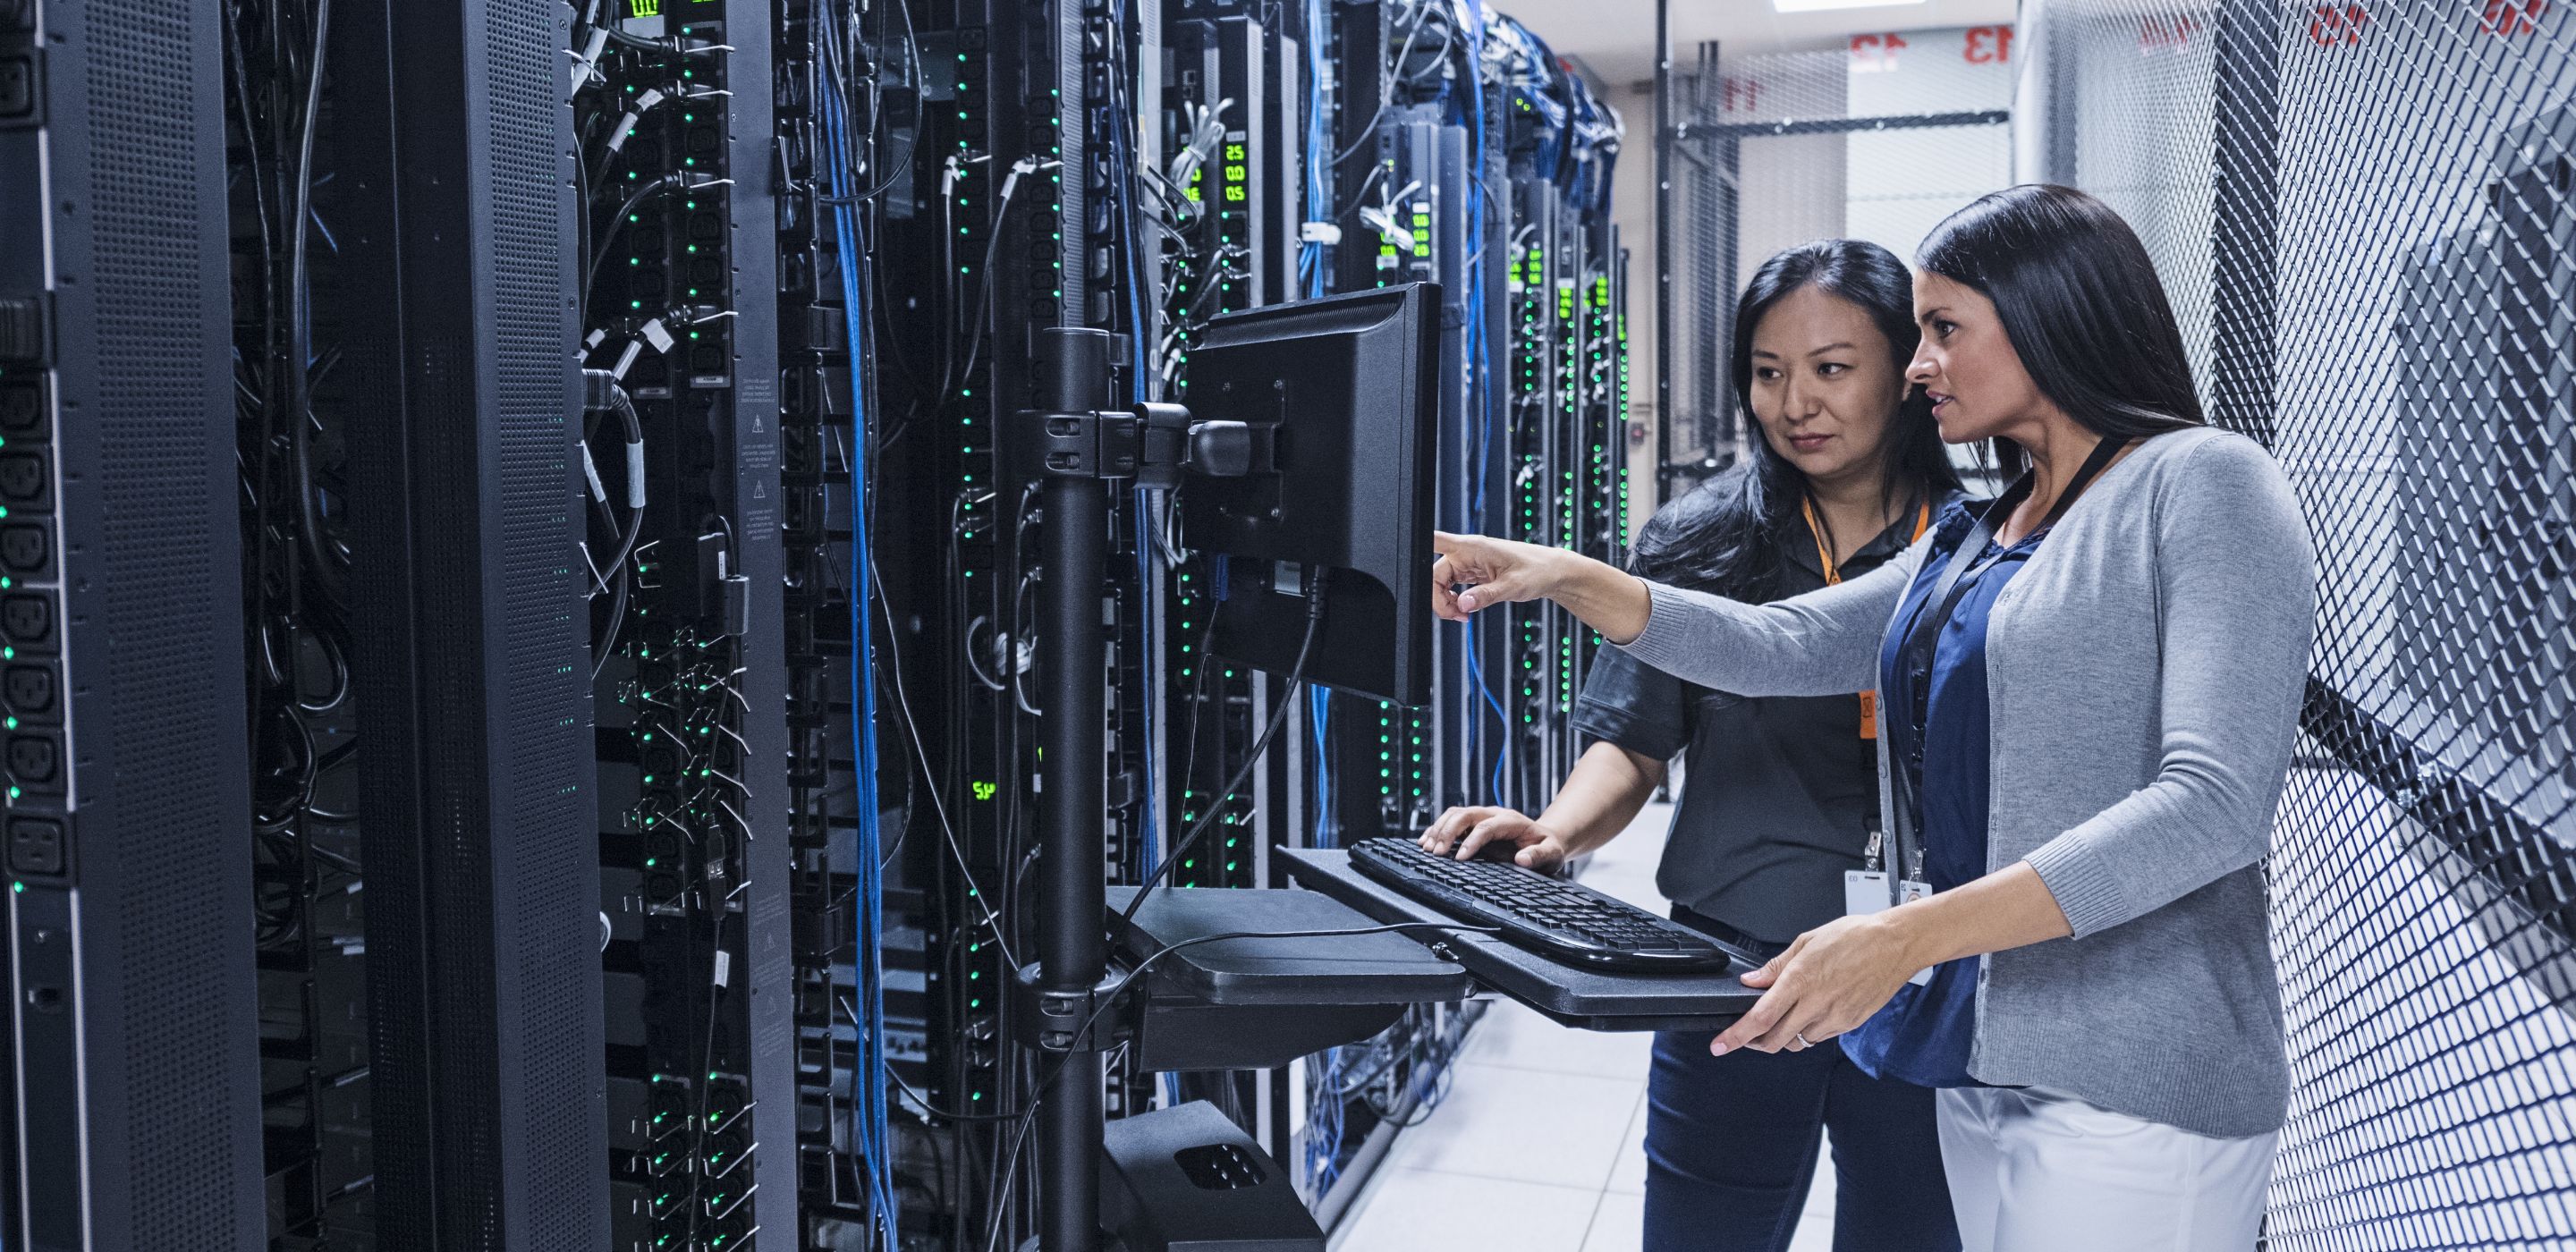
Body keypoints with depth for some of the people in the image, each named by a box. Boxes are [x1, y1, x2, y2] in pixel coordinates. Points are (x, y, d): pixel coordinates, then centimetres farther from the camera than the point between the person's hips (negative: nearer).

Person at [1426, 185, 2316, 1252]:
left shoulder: (2204, 484, -10)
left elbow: (2213, 804, -21)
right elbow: (1785, 648, 12)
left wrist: (1909, 936, -28)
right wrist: (1567, 578, -2)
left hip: (2127, 1097, -8)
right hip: (1981, 1062, 8)